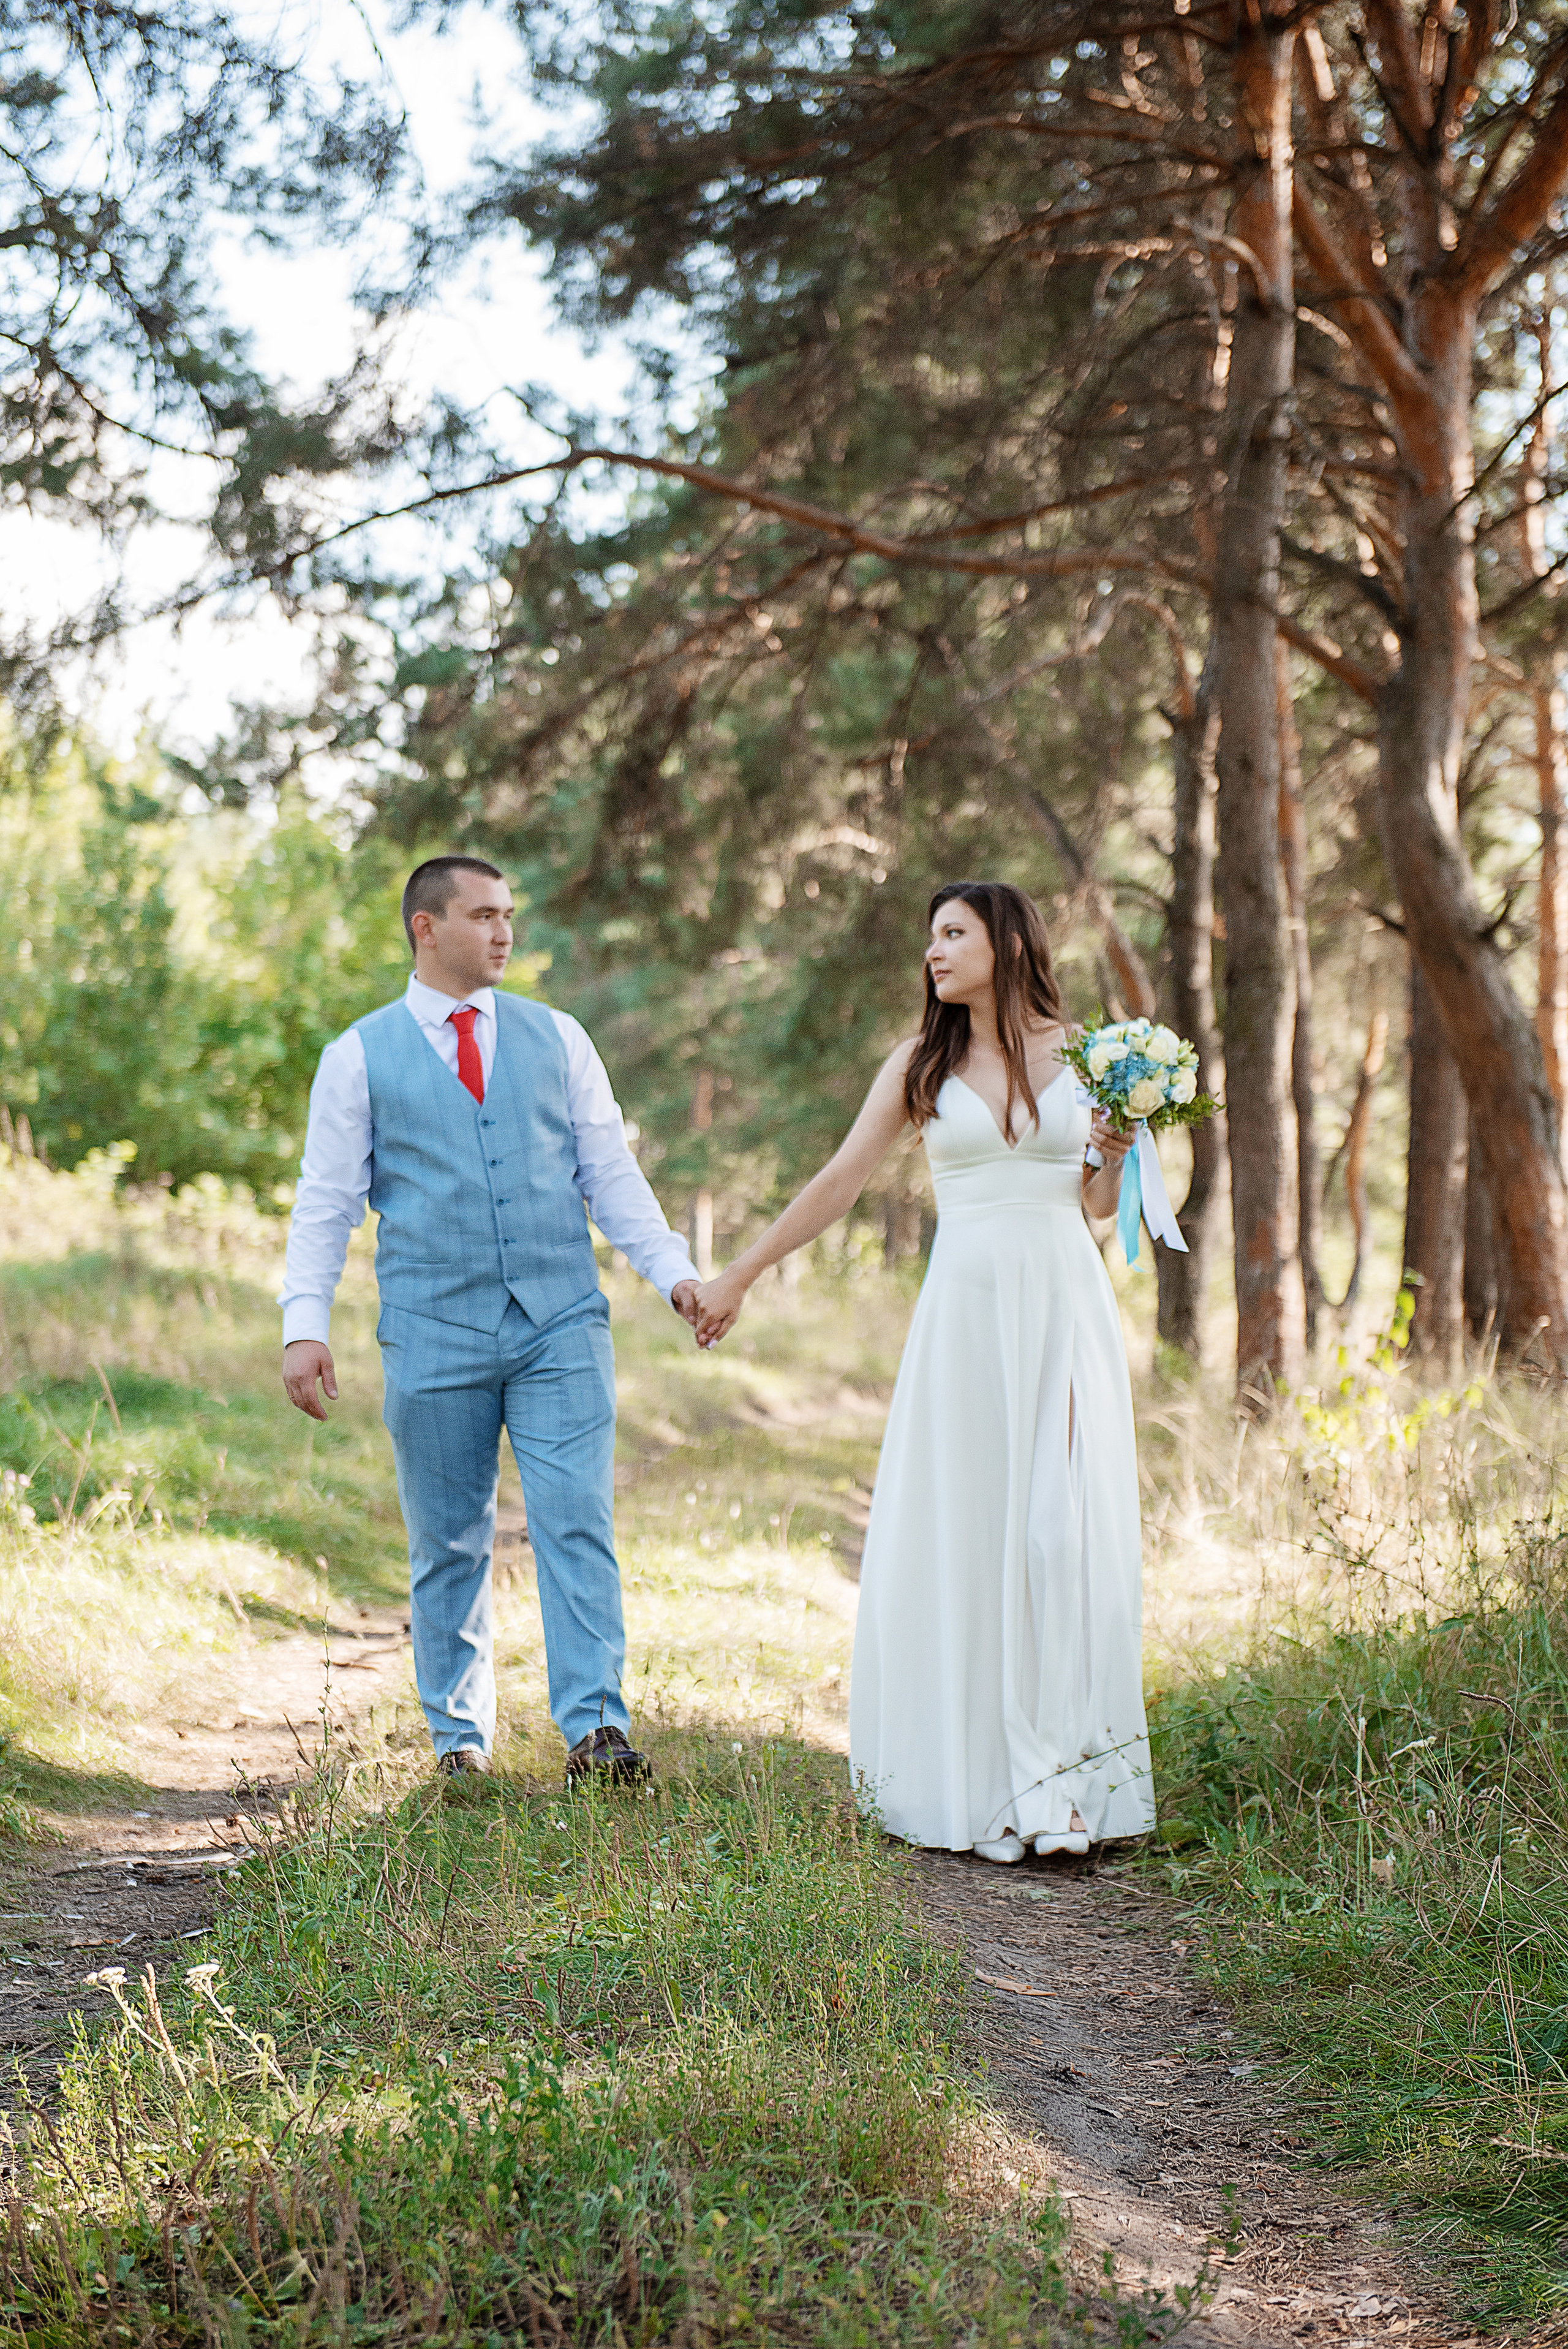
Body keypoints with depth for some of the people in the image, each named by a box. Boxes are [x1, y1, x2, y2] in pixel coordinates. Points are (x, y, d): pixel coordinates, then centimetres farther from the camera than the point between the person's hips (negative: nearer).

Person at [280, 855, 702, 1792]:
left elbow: (611, 1172, 10)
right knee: (449, 1545, 7)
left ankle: (595, 1728, -7)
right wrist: (305, 1323, -8)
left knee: (578, 1524, -8)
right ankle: (461, 1739, 18)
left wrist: (675, 1270, -2)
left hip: (562, 1326, 1)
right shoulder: (360, 1057, 4)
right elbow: (326, 1202, 3)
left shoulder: (557, 1038, 10)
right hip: (434, 1337, -1)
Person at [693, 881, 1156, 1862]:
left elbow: (1098, 1205, 12)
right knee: (962, 1532, -1)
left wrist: (1114, 1152, -9)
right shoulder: (922, 1064, 6)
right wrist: (737, 1277, 9)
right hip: (967, 1312, 0)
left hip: (1066, 1309, 0)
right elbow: (838, 1184, 9)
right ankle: (974, 1774, 7)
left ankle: (1059, 1774, 0)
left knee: (1065, 1530, -6)